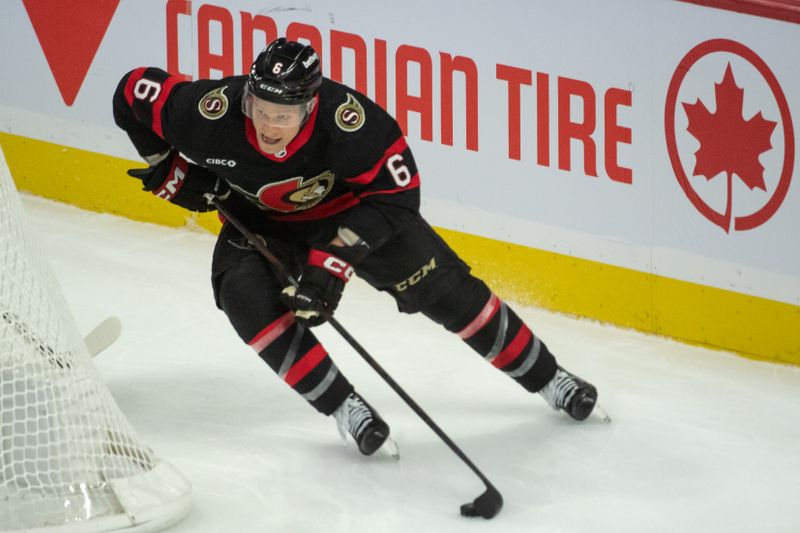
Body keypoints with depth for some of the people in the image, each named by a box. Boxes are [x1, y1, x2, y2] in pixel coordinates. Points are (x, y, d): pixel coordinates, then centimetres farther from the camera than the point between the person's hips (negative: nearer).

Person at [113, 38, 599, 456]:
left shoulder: (350, 119, -39)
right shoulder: (210, 113, -35)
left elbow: (395, 194, -26)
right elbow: (134, 92, -18)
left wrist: (334, 260, -33)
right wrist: (172, 169, -14)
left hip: (351, 208, -1)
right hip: (262, 221, 1)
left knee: (441, 287, -3)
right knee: (246, 296, -26)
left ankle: (545, 377, 15)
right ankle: (343, 406, -15)